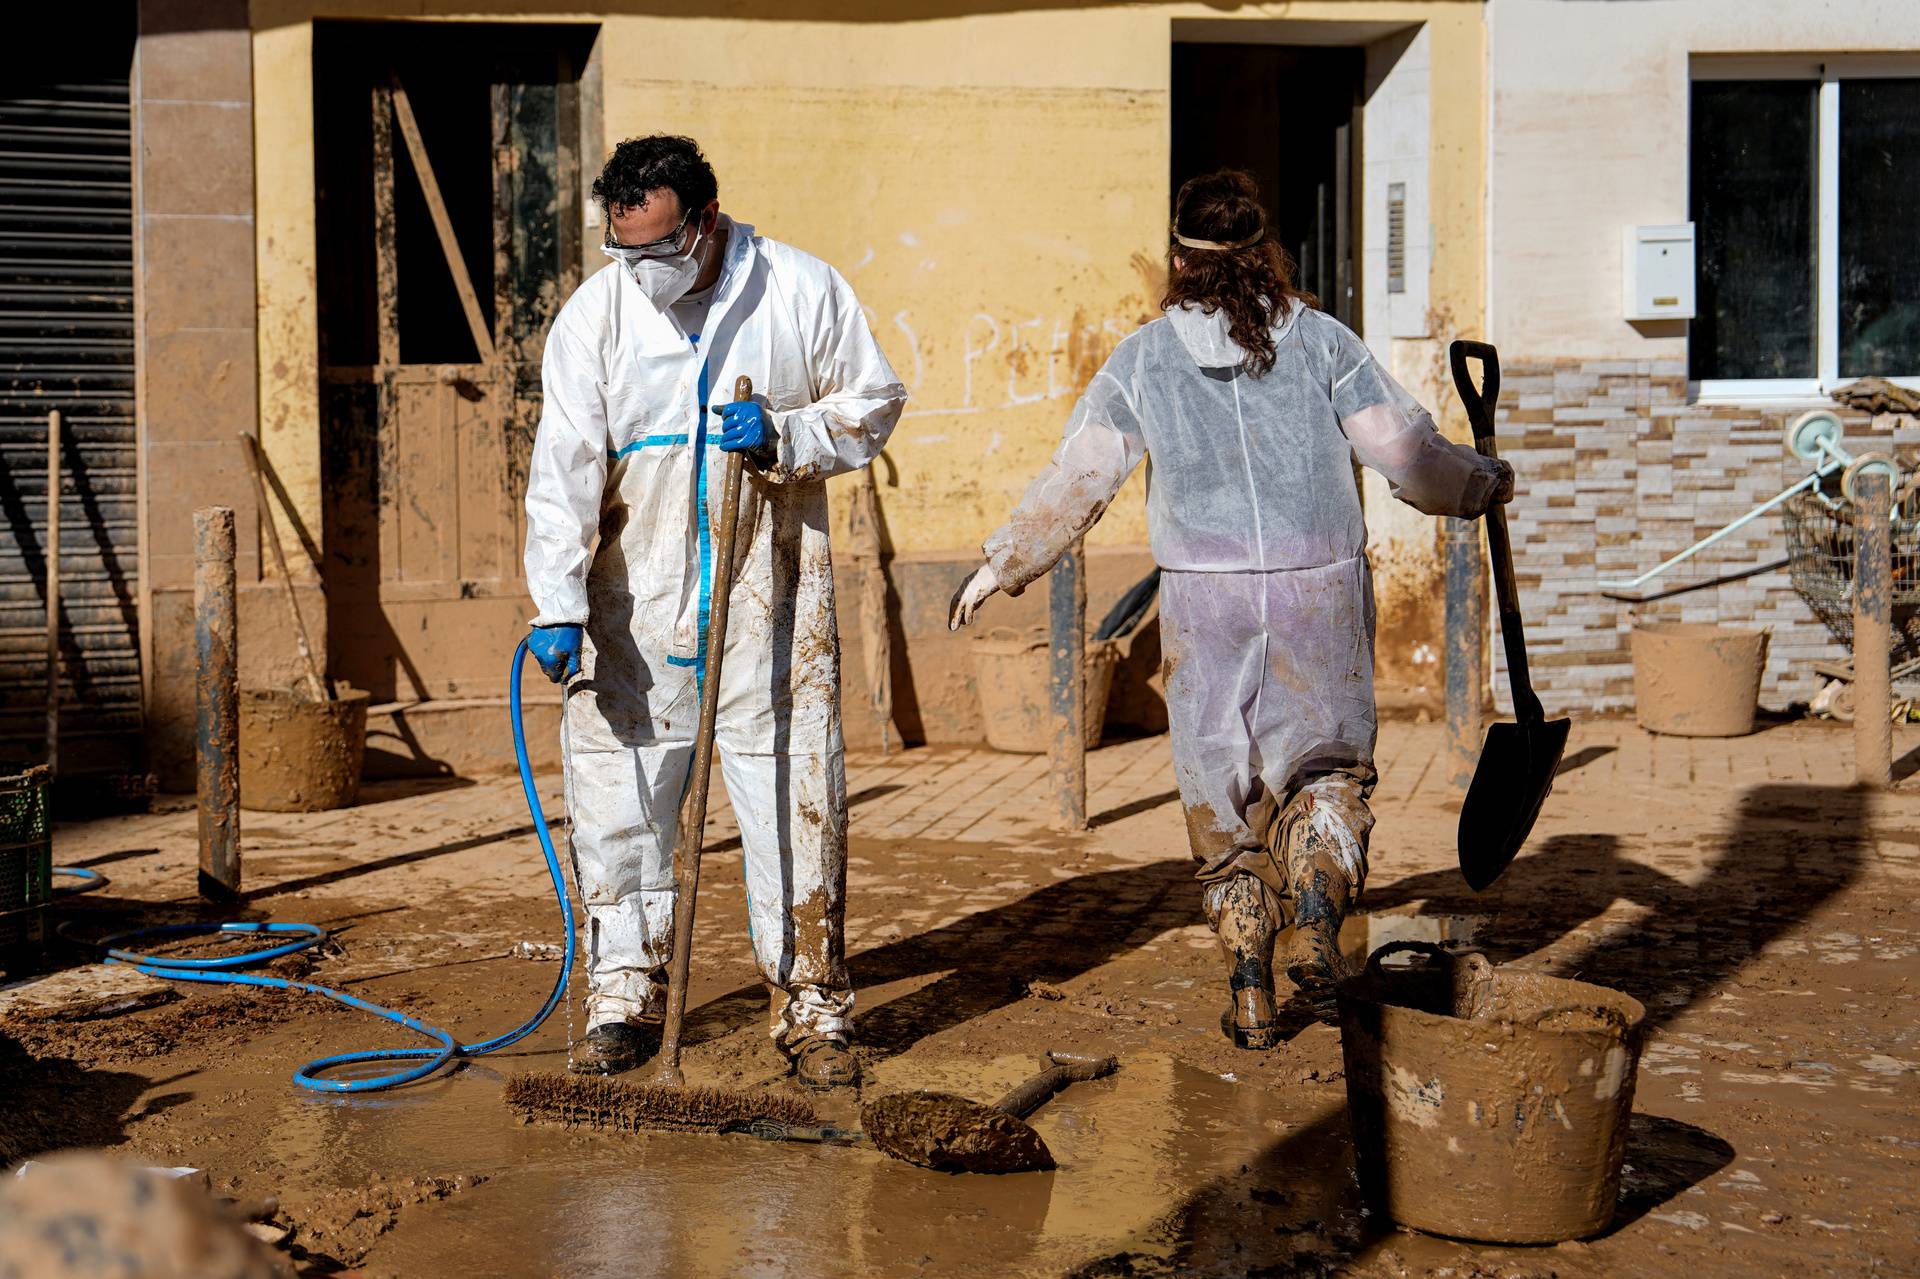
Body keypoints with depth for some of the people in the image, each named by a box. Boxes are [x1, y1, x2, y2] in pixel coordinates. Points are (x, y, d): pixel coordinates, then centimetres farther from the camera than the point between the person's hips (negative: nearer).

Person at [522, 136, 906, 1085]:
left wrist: (785, 437, -13)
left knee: (793, 798, 1)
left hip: (770, 593, -1)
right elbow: (564, 464, -6)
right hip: (637, 598, 1)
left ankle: (811, 1005, 13)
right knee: (618, 795, 3)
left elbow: (874, 402, 7)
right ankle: (624, 998, 18)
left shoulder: (802, 292, -3)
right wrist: (558, 605, -15)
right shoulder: (593, 314, -1)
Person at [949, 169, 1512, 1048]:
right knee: (1328, 763, 19)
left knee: (1222, 788, 12)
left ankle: (1249, 987, 11)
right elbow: (1407, 454, -4)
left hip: (1205, 602, 0)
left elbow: (1075, 481, 0)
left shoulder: (1143, 359, 0)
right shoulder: (1322, 341, -1)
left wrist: (999, 567, 11)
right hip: (1320, 591, 0)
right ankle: (1316, 911, -6)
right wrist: (1484, 484, 15)